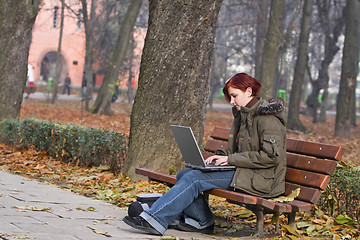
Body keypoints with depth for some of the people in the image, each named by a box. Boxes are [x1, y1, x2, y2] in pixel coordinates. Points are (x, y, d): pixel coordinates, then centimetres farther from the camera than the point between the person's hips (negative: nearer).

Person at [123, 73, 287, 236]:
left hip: (259, 180, -10)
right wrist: (222, 156, 0)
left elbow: (271, 156, -20)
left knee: (193, 179, -21)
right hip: (244, 172, 10)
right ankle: (203, 222, 1)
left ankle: (154, 219, -21)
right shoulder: (243, 114, 18)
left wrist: (231, 159, -18)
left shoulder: (267, 117, -11)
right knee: (183, 175, -3)